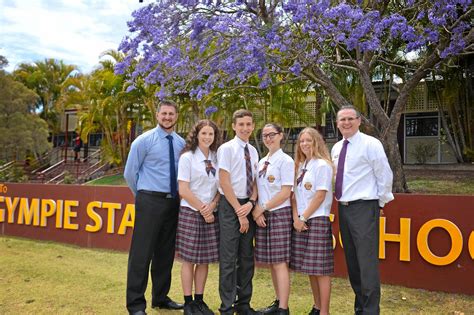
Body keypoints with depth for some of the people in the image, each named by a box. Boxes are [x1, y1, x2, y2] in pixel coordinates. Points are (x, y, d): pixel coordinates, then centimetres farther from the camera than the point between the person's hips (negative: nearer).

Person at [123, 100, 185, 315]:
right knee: (142, 252, -2)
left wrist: (178, 196, 11)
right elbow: (129, 173, 0)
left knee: (166, 252, 12)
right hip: (150, 201, -5)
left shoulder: (181, 143, 7)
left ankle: (160, 298, 26)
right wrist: (143, 196, 7)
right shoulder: (144, 141, -5)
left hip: (173, 202, 5)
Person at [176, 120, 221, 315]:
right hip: (191, 213, -4)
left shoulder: (216, 158, 8)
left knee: (204, 260, 8)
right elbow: (183, 190, -9)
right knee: (189, 259, 1)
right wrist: (203, 210, -9)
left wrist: (212, 206, -8)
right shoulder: (187, 157, -5)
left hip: (211, 214, 4)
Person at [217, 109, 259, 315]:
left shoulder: (254, 152, 11)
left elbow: (254, 181, 11)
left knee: (247, 258, 12)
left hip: (248, 206, 7)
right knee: (229, 259, -2)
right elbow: (224, 184, -13)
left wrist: (251, 203, -8)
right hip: (230, 206, -6)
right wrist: (239, 211, -13)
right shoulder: (226, 149, -8)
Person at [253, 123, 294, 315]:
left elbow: (285, 193, -12)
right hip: (263, 215, 7)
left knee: (280, 261, -6)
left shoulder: (285, 161, -6)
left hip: (280, 214, -7)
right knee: (270, 261, 10)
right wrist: (257, 211, -2)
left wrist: (262, 208, -10)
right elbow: (258, 189, 14)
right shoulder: (262, 162, 14)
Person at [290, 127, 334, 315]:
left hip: (318, 220, -7)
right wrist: (296, 218, -2)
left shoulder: (322, 165, -7)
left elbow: (320, 196, -13)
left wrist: (304, 217, -11)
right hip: (301, 222, 7)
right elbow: (295, 194, 11)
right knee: (309, 268, 12)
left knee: (320, 269, -4)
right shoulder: (300, 166, 14)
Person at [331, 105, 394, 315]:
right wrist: (341, 199, 16)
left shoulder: (370, 144, -8)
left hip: (364, 208, -7)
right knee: (351, 261, 14)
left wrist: (380, 203, -2)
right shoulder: (336, 148, 12)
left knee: (367, 262, -7)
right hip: (343, 208, 7)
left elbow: (385, 175, -7)